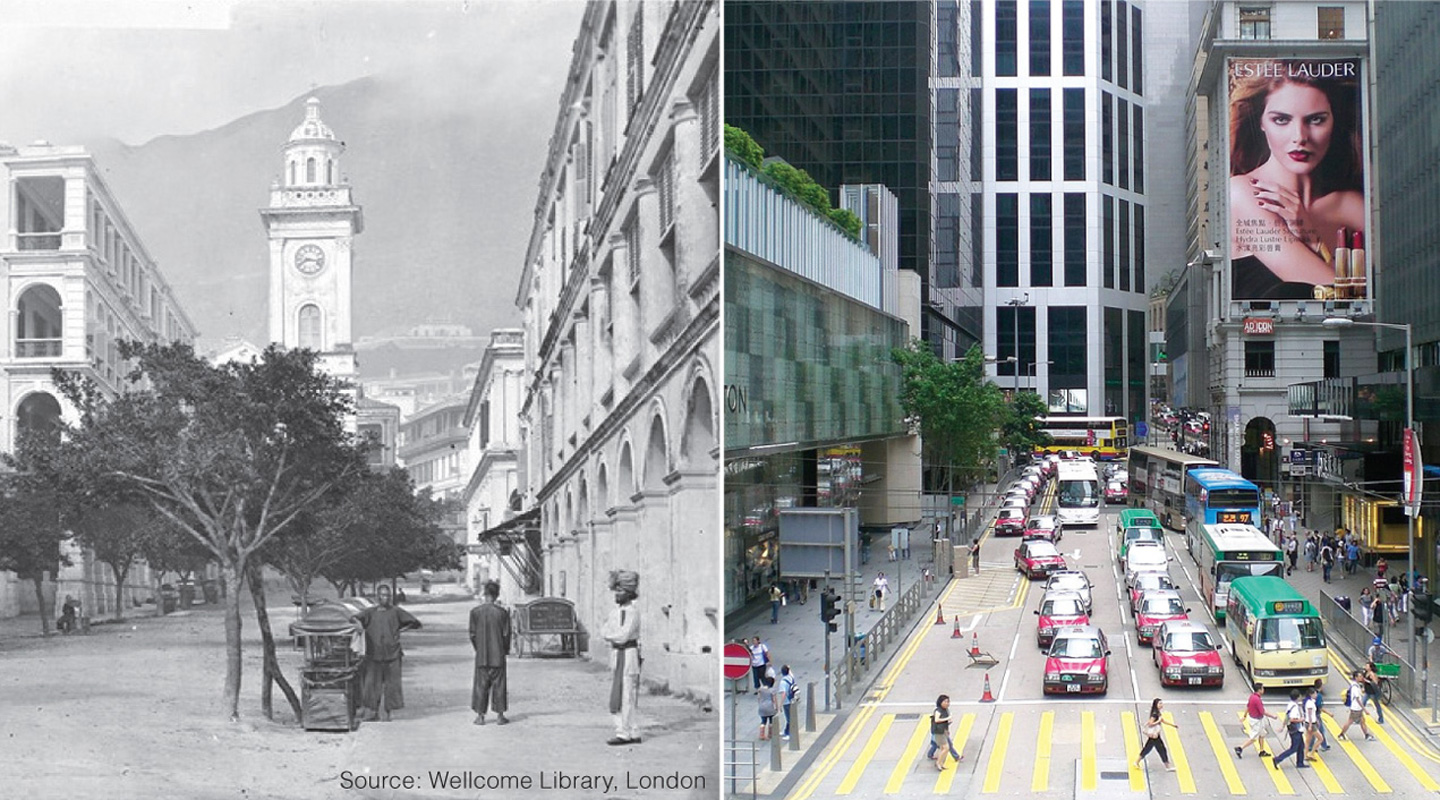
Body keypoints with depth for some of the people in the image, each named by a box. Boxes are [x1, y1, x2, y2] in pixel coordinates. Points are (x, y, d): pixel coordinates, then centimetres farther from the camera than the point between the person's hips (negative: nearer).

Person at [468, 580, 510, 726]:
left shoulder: (475, 612, -5)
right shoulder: (502, 612, -7)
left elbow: (472, 634, -1)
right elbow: (506, 634, -4)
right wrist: (506, 649, 12)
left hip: (481, 656, 1)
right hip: (498, 654, -1)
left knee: (480, 685, 7)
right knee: (498, 685, 6)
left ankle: (480, 716, 6)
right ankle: (500, 715, 7)